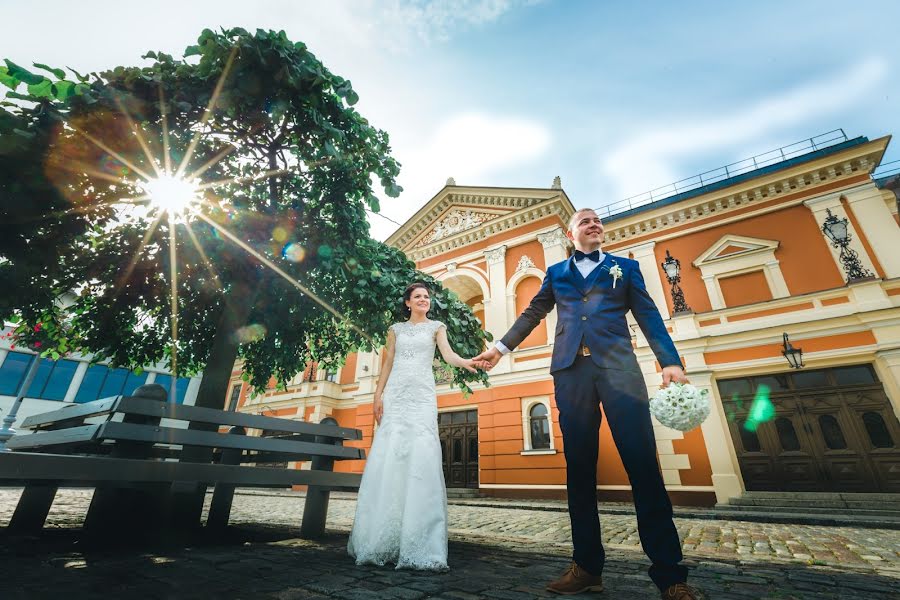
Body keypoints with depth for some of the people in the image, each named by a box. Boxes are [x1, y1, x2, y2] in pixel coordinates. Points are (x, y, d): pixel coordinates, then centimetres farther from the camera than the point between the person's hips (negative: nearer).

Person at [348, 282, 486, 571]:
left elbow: (448, 354, -3)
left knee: (422, 458, -13)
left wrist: (466, 362, -25)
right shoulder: (396, 329, 17)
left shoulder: (436, 327, 13)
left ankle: (417, 544, -8)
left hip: (422, 395, -1)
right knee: (387, 458, -6)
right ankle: (381, 541, 2)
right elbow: (387, 363, 13)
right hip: (395, 394, 2)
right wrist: (378, 394, 1)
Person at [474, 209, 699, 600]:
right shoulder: (556, 273, 21)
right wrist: (501, 347, 19)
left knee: (643, 463, -5)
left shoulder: (625, 267, 18)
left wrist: (670, 361, -3)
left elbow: (648, 316, 10)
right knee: (579, 468, 2)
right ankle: (586, 566, 12)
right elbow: (532, 314, 23)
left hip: (619, 368, 0)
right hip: (571, 371, 1)